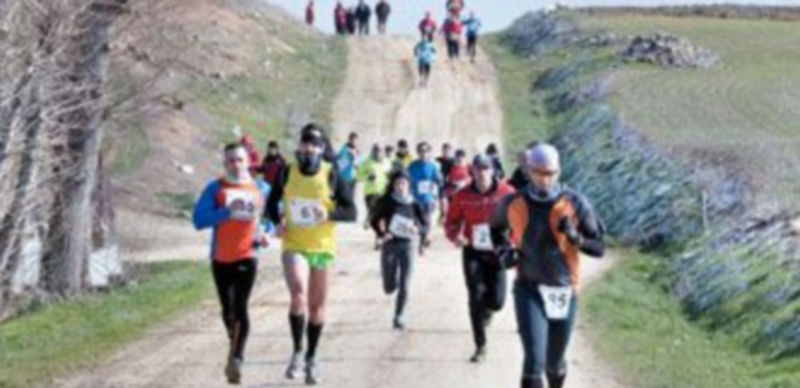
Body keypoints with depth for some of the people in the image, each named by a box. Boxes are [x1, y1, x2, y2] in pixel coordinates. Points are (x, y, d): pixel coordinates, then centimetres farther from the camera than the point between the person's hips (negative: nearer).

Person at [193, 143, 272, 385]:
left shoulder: (261, 189, 5)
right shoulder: (215, 189, 0)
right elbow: (199, 220, -10)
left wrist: (264, 232, 0)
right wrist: (227, 211, -21)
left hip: (247, 257, -1)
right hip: (221, 258, 1)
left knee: (240, 308, -14)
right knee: (228, 310, 12)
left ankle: (237, 359, -17)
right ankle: (236, 347, 35)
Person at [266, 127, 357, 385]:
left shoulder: (331, 175, -5)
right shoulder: (288, 173, -1)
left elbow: (351, 212, -6)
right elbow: (272, 202, 14)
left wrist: (329, 213, -25)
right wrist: (277, 222, -6)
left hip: (323, 248, 1)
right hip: (294, 247, -1)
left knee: (317, 305, 10)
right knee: (298, 295, -22)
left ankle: (311, 359, 26)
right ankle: (297, 352, -7)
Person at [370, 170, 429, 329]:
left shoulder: (414, 205, -2)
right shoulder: (386, 202, -3)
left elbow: (425, 225, 3)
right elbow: (374, 220, 6)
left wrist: (417, 229, -19)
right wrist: (381, 234, -12)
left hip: (408, 245, 0)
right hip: (390, 245, 0)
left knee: (404, 286, -7)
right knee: (389, 288, 6)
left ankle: (399, 316, 7)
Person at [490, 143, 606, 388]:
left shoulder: (575, 203, -8)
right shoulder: (514, 204, -2)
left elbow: (599, 248, -5)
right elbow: (497, 227, 21)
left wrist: (575, 238, -24)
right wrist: (503, 251, 2)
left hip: (563, 291, 1)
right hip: (529, 291, -1)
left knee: (554, 363, 15)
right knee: (534, 361, -15)